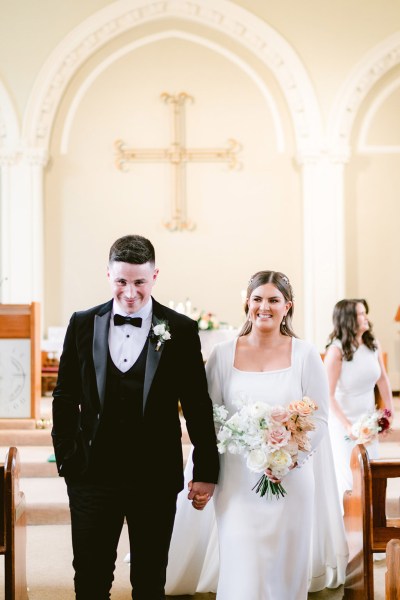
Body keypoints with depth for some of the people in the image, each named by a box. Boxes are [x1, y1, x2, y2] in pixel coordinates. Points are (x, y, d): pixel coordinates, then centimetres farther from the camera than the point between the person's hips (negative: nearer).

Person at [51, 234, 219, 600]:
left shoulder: (181, 330, -3)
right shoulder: (83, 324, 2)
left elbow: (198, 405, 0)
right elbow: (65, 398, 7)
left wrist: (206, 470, 0)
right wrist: (66, 458, 2)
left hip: (156, 477, -1)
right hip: (92, 474, 1)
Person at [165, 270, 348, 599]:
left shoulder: (305, 354, 1)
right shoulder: (223, 354, 2)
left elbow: (319, 418, -1)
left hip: (291, 479, 0)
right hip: (237, 482, 0)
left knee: (285, 572, 8)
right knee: (242, 571, -4)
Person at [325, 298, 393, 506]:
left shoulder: (373, 345, -5)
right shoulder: (336, 350, -20)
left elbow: (383, 381, 6)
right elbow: (328, 396, -20)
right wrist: (347, 426, -22)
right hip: (342, 420, -5)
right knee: (343, 479, -2)